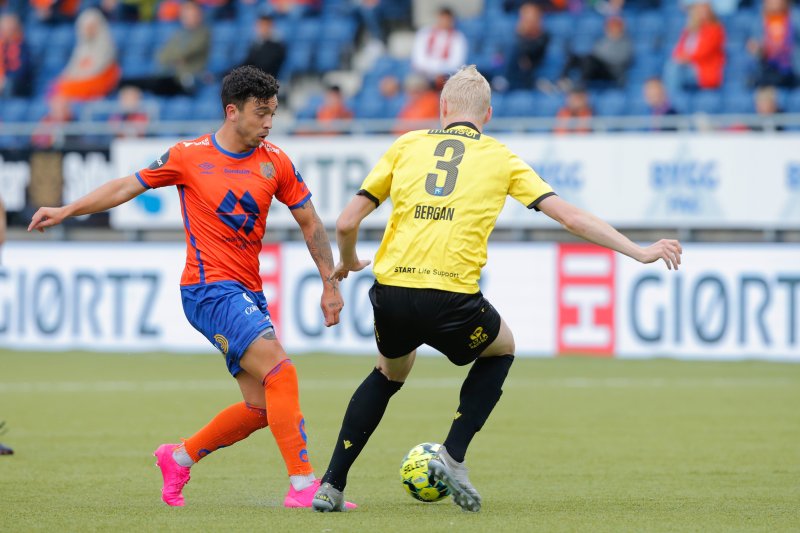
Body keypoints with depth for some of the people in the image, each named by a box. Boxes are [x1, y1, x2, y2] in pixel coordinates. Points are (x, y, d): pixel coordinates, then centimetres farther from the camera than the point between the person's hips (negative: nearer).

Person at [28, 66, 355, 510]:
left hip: (248, 293, 6)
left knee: (260, 407, 5)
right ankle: (303, 484, -23)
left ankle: (180, 457, 26)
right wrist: (66, 211, 3)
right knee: (281, 370, -23)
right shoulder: (189, 156, -3)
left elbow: (310, 223, 14)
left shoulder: (275, 163, 6)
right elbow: (127, 187, 7)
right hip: (210, 287, -6)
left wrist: (330, 284, 9)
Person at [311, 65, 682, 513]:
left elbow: (347, 223, 11)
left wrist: (348, 260, 32)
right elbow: (571, 217, 8)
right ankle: (453, 456, 15)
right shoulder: (500, 158, 11)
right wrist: (639, 252, 14)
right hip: (452, 299, -2)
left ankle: (331, 485, 23)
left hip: (391, 294, 2)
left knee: (390, 372, 33)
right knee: (501, 349, 31)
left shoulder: (407, 145, 14)